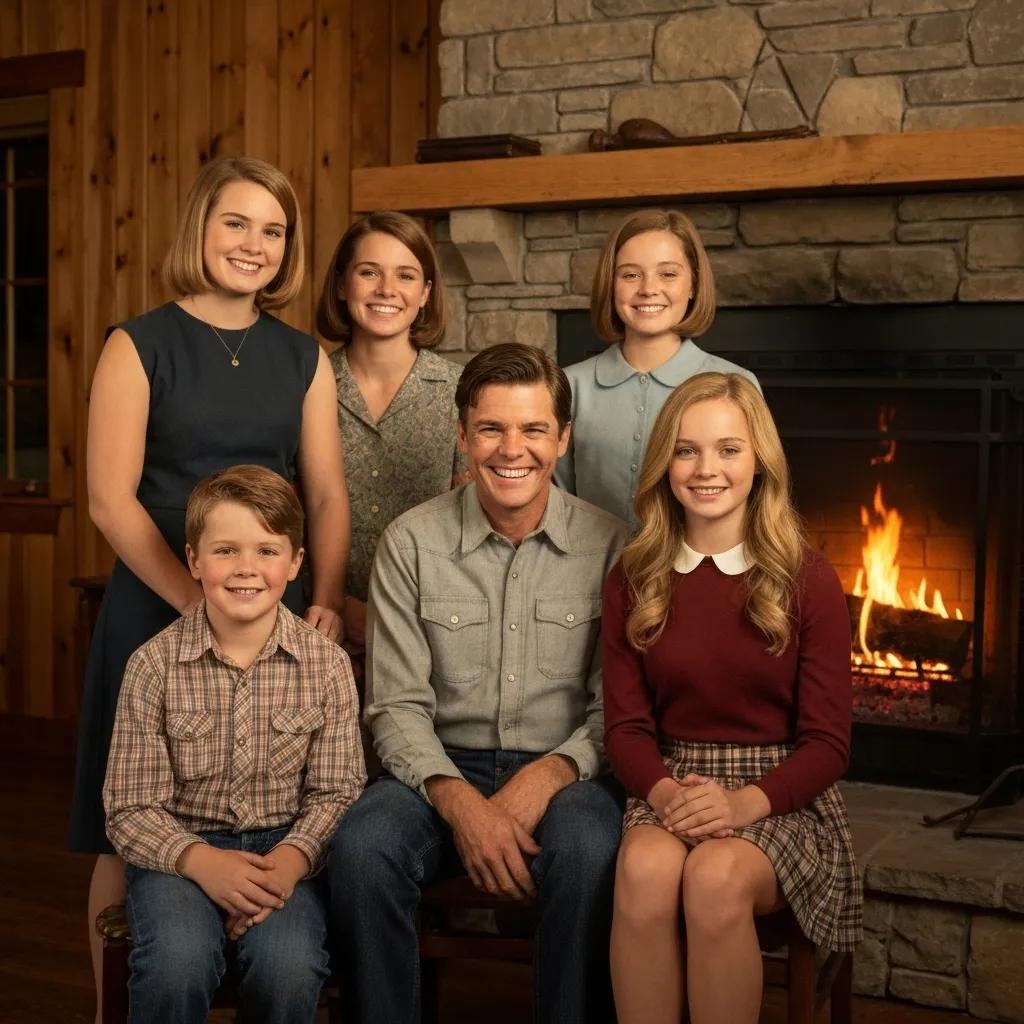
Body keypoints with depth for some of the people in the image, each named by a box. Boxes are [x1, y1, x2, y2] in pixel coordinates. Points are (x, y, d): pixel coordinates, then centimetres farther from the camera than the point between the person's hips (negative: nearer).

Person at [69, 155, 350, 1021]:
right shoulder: (140, 346, -2)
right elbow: (111, 499, -9)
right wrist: (198, 601, -16)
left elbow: (328, 495, 5)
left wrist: (325, 602, -10)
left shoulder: (304, 358, 9)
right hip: (156, 611, -3)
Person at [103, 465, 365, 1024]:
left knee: (290, 968, -29)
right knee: (178, 963, -32)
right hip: (181, 848, -1)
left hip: (285, 849, 1)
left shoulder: (327, 664, -2)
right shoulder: (153, 664, -5)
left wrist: (292, 859, -21)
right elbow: (130, 810, -5)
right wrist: (200, 861, -23)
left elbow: (336, 791, 0)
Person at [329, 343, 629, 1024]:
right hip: (445, 766, 1)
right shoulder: (412, 542, 0)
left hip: (563, 774, 0)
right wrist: (460, 801, -20)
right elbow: (399, 707, -2)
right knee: (362, 848, -30)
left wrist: (545, 778, -19)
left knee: (588, 853, -34)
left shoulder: (609, 546, 0)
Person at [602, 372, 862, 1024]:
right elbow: (626, 725, 4)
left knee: (716, 878, -34)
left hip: (781, 797, -1)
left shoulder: (808, 580, -2)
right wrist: (664, 793, -17)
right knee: (644, 870, -33)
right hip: (670, 789, 2)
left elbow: (828, 742, -2)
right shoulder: (634, 580, 5)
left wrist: (747, 801, -20)